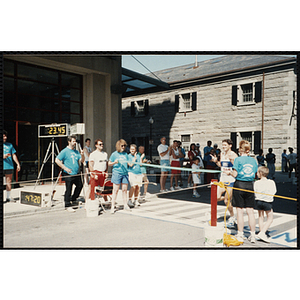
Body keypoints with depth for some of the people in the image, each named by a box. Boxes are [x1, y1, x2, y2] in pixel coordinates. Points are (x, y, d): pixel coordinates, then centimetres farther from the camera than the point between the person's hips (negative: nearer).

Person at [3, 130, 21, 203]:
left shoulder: (10, 145, 15)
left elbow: (14, 155, 17)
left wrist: (18, 164, 12)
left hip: (9, 166, 4)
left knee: (9, 182, 7)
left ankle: (8, 197, 16)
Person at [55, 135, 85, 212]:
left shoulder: (76, 151, 13)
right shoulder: (65, 151, -6)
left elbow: (82, 161, 12)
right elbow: (57, 160, -11)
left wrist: (82, 155, -8)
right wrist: (65, 168, -15)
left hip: (76, 174, 7)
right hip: (68, 174, -7)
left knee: (79, 186, 13)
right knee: (68, 190, -2)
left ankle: (73, 200, 32)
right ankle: (68, 206, 7)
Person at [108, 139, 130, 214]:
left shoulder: (125, 154, 13)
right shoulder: (114, 154, 0)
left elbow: (128, 164, 18)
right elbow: (109, 163, 3)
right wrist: (114, 162, -15)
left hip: (125, 173, 4)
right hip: (117, 173, -4)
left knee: (124, 189, 8)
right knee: (115, 190, -3)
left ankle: (125, 205, 19)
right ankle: (112, 207, 2)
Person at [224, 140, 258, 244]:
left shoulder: (238, 159, -8)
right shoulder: (253, 160, 6)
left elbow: (235, 174, -11)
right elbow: (254, 175, 10)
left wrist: (229, 172, 8)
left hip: (239, 184, -4)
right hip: (250, 185, 4)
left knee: (240, 211, 3)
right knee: (250, 211, 8)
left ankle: (240, 235, 8)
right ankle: (252, 235, 13)